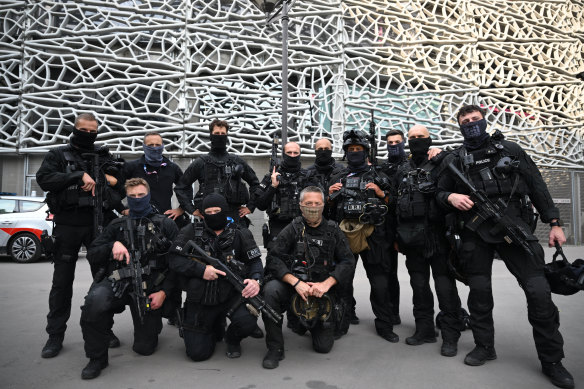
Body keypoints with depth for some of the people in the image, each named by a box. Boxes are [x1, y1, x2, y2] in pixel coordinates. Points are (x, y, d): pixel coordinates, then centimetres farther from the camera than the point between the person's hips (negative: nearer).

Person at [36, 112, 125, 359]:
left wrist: (107, 179, -9)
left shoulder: (104, 156, 14)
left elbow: (120, 180, 9)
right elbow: (44, 178, -10)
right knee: (62, 281, 6)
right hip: (67, 225, -1)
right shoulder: (58, 155, 8)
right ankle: (55, 335, 17)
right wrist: (79, 176, -18)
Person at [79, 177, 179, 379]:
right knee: (94, 301, -34)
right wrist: (112, 246, -11)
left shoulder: (166, 225, 4)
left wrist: (164, 291, -9)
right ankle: (97, 357, -8)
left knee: (145, 347, 1)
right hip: (118, 282, 1)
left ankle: (153, 321, 38)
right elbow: (92, 255, 9)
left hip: (150, 288, -1)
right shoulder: (117, 225, 13)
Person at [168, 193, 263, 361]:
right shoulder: (191, 231, -1)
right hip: (200, 299, 1)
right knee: (198, 353, -1)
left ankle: (232, 340, 9)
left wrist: (255, 280, -21)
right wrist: (201, 270, -20)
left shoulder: (240, 234, 0)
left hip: (232, 294, 0)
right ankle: (217, 327, 33)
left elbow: (255, 261, 0)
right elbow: (175, 259, -6)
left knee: (248, 321, -30)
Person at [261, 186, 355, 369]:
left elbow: (348, 261, -3)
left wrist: (326, 284, -18)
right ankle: (275, 348, -14)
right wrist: (296, 282, -24)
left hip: (322, 291, 2)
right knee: (270, 290, -33)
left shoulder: (333, 231, 3)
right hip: (292, 285, -1)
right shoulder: (292, 229, -2)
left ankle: (313, 323, 36)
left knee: (324, 346, 0)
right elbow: (273, 259, -11)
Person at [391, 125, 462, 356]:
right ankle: (425, 330, 25)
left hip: (437, 235, -4)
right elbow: (394, 203, 16)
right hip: (412, 237, 5)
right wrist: (397, 235, 14)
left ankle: (450, 336, 11)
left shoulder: (442, 163, 2)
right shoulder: (402, 170, 15)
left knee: (445, 285, -1)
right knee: (419, 284, 12)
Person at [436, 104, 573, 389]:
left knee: (538, 290, -6)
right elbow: (440, 192, 13)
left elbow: (537, 187, 9)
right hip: (476, 233, 1)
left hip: (514, 227, -1)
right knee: (479, 290, 6)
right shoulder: (456, 159, 11)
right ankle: (484, 346, 24)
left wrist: (554, 222, 4)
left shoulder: (511, 150, 10)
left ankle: (551, 360, 10)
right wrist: (450, 197, -11)